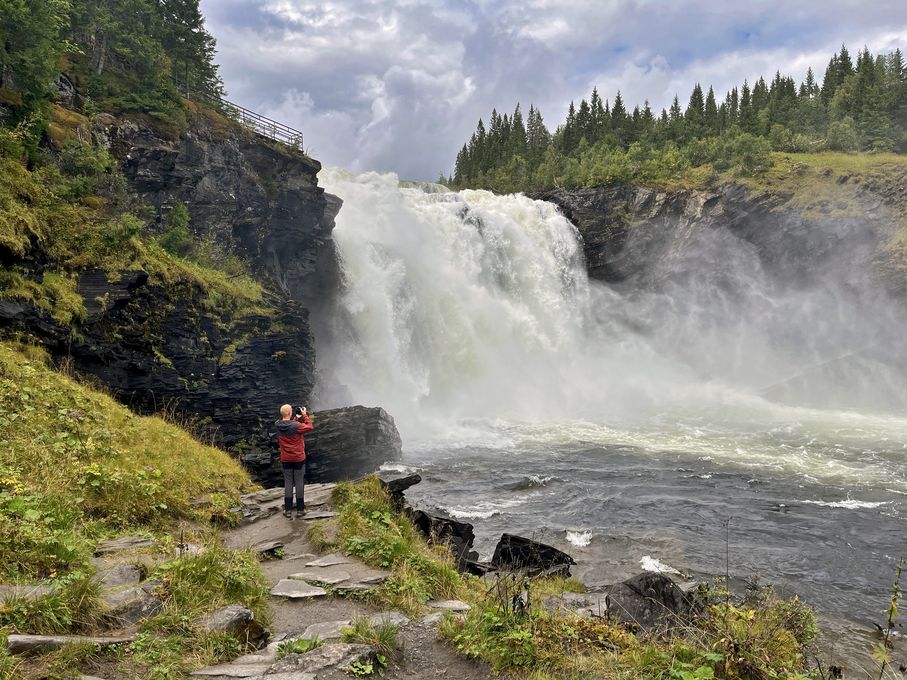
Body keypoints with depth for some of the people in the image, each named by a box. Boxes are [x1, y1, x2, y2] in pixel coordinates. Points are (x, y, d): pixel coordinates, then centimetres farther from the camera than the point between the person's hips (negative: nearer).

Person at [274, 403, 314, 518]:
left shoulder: (277, 426, -7)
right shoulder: (296, 426, -23)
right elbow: (310, 427, -10)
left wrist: (297, 418, 12)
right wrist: (305, 415, -2)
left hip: (285, 459, 4)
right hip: (298, 458, -4)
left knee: (288, 483, 12)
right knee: (299, 483, 7)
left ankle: (288, 510, 14)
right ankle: (300, 510, 14)